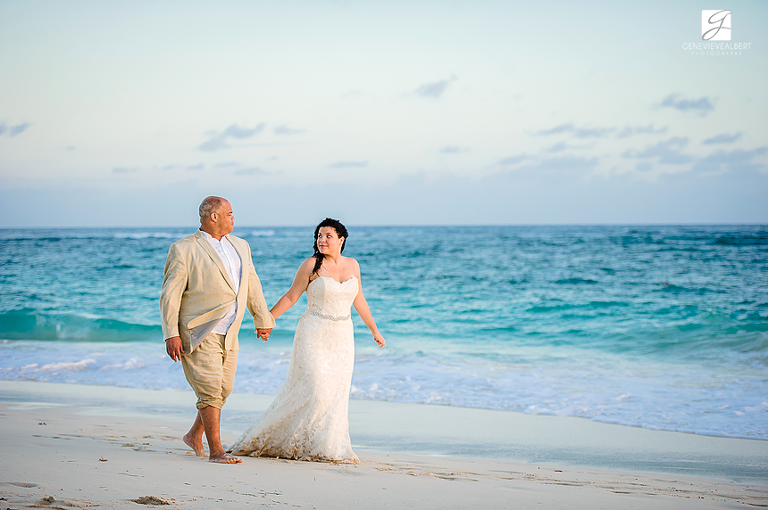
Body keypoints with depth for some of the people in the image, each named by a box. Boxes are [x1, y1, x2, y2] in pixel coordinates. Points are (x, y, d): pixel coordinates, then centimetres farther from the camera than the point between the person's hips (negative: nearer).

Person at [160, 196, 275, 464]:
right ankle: (215, 450, -6)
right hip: (198, 332, -7)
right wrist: (171, 334, -15)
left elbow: (252, 285, 21)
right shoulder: (184, 250, -7)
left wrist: (262, 319, 23)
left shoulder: (240, 246, 13)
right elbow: (170, 294, -9)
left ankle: (194, 436, 31)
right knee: (210, 389, -11)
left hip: (228, 335, 7)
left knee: (223, 390, 11)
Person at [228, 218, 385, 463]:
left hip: (342, 339, 5)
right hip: (314, 335, -5)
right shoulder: (312, 265, -7)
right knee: (313, 390, -10)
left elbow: (358, 300, 17)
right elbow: (291, 296, -2)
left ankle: (331, 448, 11)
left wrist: (374, 330, 22)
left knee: (336, 394, 4)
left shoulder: (352, 265, 7)